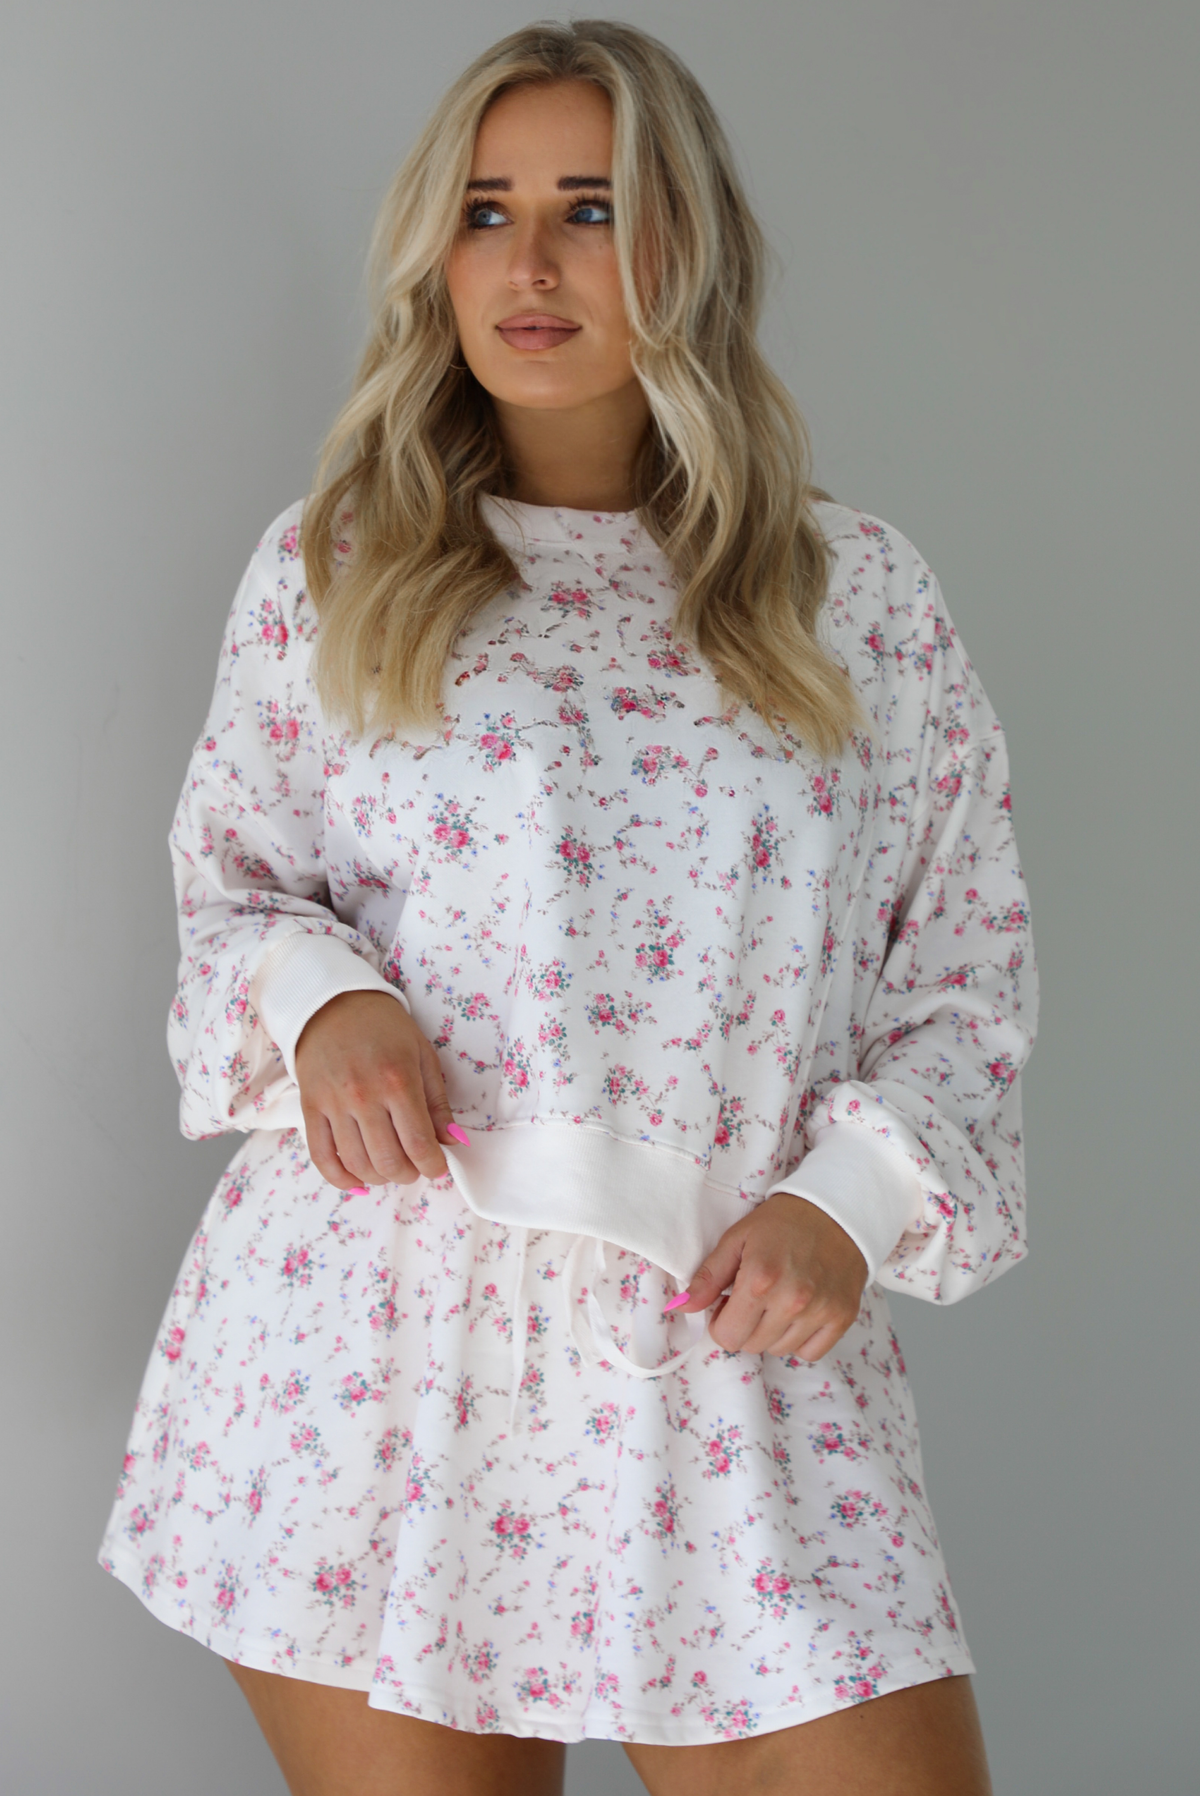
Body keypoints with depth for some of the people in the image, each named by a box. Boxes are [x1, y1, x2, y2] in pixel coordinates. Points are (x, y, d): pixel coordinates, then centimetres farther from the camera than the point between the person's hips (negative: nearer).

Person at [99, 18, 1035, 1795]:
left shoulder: (861, 597, 9)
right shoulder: (329, 569, 9)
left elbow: (970, 971, 11)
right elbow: (229, 882, 15)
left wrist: (849, 1199, -5)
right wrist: (318, 999, -8)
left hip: (735, 1338, 1)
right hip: (375, 1334, 0)